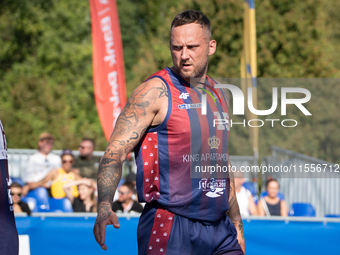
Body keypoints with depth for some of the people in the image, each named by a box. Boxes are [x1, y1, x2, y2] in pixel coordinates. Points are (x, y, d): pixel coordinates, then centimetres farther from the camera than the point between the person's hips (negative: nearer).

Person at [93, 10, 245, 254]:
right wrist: (104, 206, -30)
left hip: (220, 229, 6)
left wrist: (237, 224, 21)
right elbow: (115, 152, -14)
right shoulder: (155, 92, -6)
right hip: (170, 227, -6)